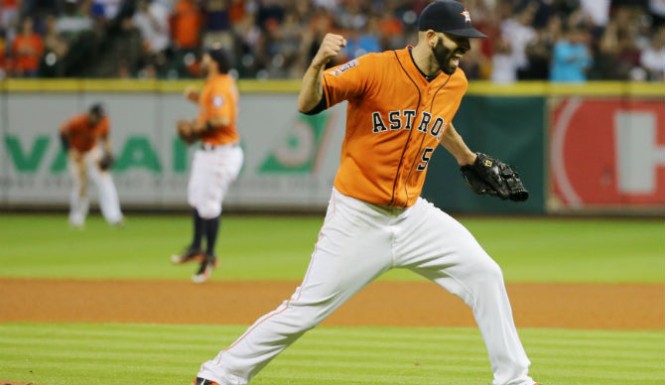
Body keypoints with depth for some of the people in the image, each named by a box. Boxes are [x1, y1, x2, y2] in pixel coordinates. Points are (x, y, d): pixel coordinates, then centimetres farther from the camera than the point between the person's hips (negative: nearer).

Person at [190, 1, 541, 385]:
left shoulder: (455, 83, 2)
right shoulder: (375, 69, -18)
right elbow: (308, 104, -25)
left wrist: (469, 159, 36)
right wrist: (319, 62, -43)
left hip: (412, 214, 6)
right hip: (358, 218, -6)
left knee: (485, 276, -2)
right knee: (307, 309, -7)